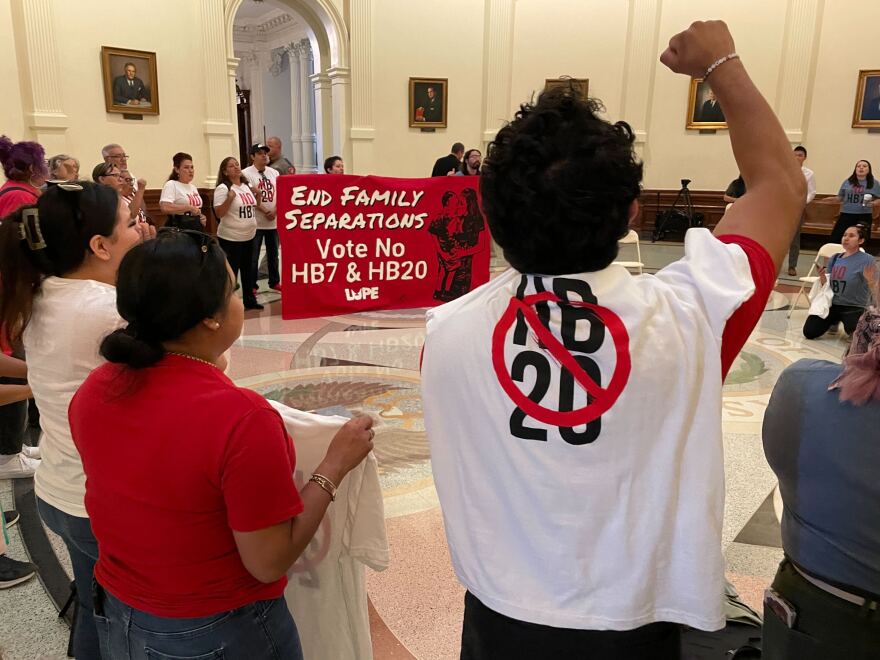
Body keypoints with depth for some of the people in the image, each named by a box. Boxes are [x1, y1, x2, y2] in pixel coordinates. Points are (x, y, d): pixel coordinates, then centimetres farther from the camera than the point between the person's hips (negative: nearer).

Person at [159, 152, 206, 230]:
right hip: (178, 229, -7)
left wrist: (202, 217, 7)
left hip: (196, 228, 7)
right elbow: (165, 208, -22)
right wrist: (189, 208, -17)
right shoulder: (171, 185, -5)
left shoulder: (193, 187, 18)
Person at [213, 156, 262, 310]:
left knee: (248, 270, 16)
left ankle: (250, 300, 27)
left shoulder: (246, 186, 10)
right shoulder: (223, 188, -12)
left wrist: (257, 195, 7)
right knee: (231, 272, -2)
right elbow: (218, 213, -17)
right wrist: (229, 198, -28)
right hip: (230, 238, -7)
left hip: (248, 236, 7)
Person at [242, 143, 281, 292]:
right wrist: (264, 211, -14)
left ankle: (274, 281, 28)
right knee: (253, 255, 0)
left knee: (273, 253, 15)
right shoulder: (246, 173, -6)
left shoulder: (274, 172, 10)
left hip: (273, 221, 5)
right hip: (255, 222, -5)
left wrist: (275, 210, -8)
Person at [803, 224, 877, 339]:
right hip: (832, 303, 4)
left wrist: (870, 280, -37)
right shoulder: (835, 258, 5)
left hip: (854, 307, -4)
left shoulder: (867, 259, -12)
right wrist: (822, 277, -12)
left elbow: (875, 288, -15)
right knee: (809, 332, -5)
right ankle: (834, 321, 26)